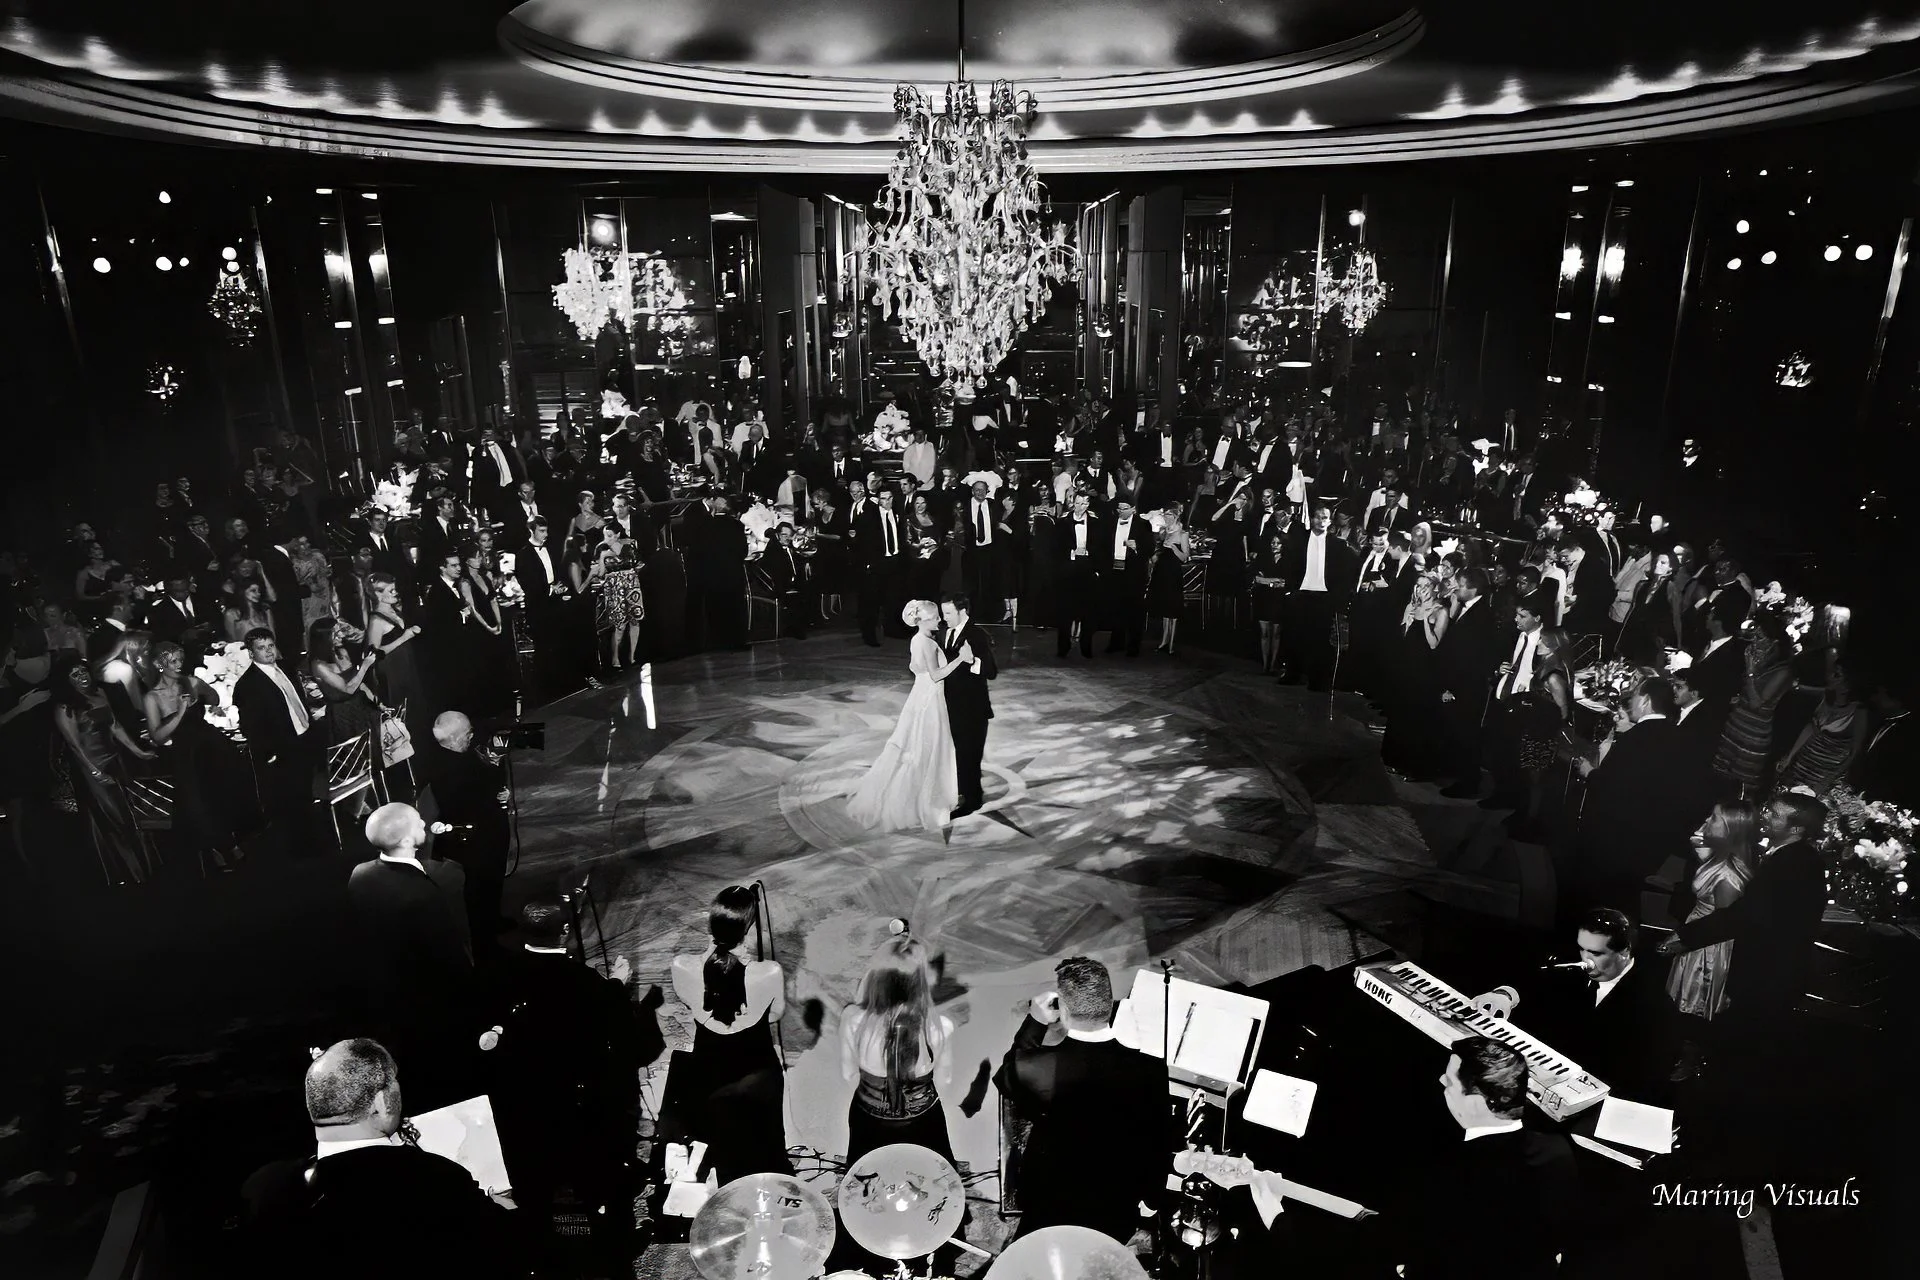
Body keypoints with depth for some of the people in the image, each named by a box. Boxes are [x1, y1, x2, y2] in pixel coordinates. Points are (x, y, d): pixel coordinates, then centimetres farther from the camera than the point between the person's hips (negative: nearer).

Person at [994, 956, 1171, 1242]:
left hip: (1047, 1209, -1)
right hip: (1116, 1216, 1)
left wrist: (1034, 1023, -10)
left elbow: (1005, 1078, -5)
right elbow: (1159, 1144, -8)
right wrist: (1150, 1194, 10)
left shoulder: (1035, 1069, -30)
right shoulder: (1150, 1071, -25)